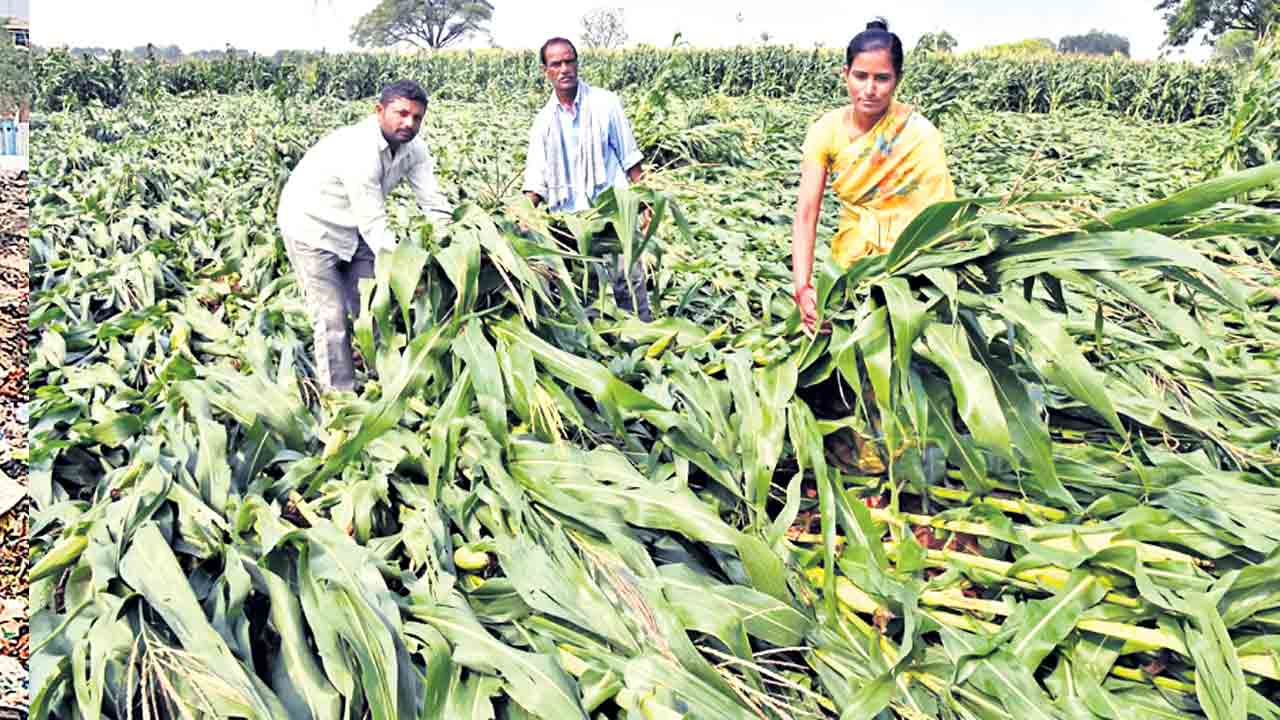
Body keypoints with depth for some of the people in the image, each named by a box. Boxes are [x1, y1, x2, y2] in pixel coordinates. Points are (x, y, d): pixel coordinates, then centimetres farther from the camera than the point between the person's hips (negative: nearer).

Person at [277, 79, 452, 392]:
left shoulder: (413, 148, -10)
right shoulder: (359, 151, -33)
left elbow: (434, 204, -10)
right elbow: (373, 223, -34)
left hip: (354, 229, 8)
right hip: (312, 227, -8)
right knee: (332, 317, -5)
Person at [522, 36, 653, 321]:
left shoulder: (605, 103, 3)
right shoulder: (544, 120, 9)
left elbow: (629, 158, 4)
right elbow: (536, 178, 7)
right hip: (569, 219, 3)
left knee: (628, 281, -10)